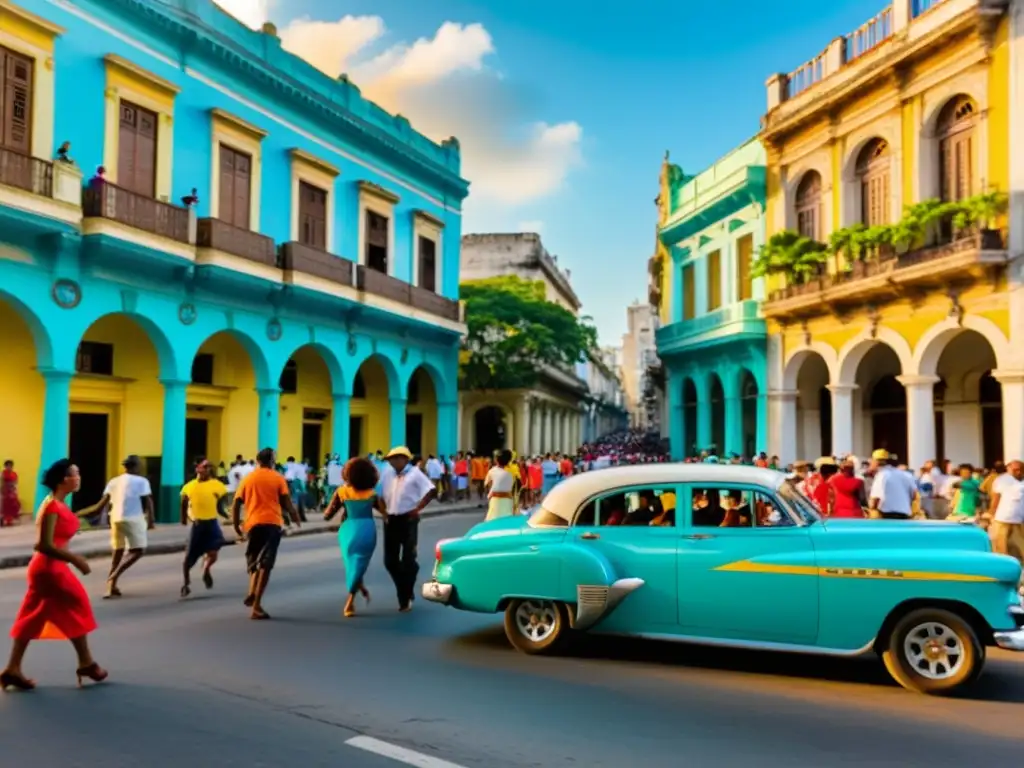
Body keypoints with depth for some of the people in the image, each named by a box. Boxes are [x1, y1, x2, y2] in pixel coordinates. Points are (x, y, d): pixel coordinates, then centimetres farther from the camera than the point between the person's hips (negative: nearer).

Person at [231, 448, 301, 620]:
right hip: (272, 523, -3)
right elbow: (286, 502, 1)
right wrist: (295, 518, 16)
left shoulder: (248, 478, 14)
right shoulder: (278, 478, 8)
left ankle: (252, 593, -1)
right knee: (265, 564, -3)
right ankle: (256, 606, -10)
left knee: (254, 562, 21)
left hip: (253, 524, 3)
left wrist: (236, 526, 17)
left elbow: (236, 504, 9)